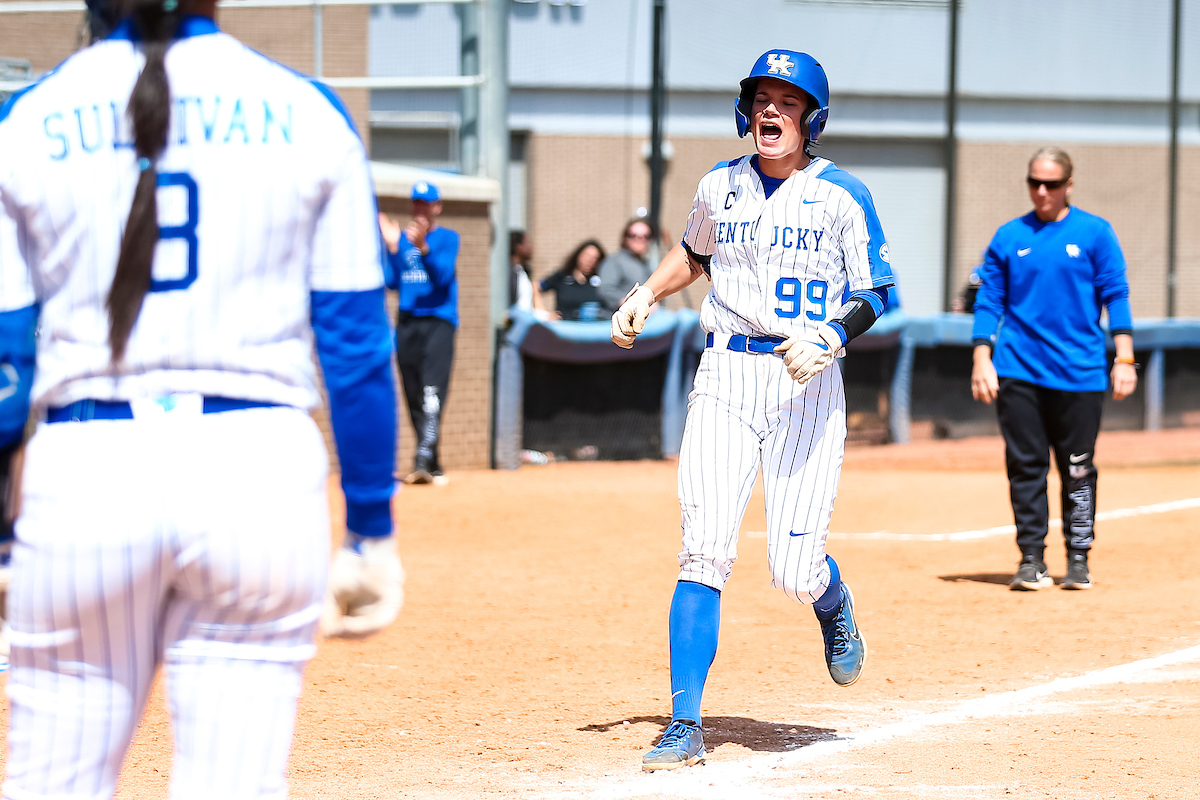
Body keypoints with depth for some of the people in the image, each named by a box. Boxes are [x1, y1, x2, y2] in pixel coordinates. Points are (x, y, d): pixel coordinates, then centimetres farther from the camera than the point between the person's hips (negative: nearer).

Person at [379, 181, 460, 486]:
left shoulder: (447, 238, 4)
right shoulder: (401, 238, 16)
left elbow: (442, 275, -12)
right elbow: (393, 282, 7)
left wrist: (423, 247, -26)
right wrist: (392, 247, -6)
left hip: (439, 320, -5)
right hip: (407, 323, 5)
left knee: (432, 391, -19)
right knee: (413, 397, 4)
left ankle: (425, 458, -31)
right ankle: (431, 466, 11)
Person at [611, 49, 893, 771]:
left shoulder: (842, 196, -2)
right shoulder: (721, 187, 10)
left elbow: (876, 293, -2)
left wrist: (831, 339, -19)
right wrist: (648, 294, 13)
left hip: (809, 383, -2)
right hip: (726, 377, 3)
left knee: (795, 570, -7)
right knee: (706, 550, -10)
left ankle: (834, 604, 32)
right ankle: (686, 726, -7)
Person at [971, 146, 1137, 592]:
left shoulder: (1095, 233, 5)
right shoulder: (1009, 237, 9)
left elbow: (1115, 296, 2)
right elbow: (989, 301, 9)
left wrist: (1124, 358, -6)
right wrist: (982, 359, -1)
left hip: (1079, 371, -1)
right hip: (1018, 370, 1)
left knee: (1078, 470, 2)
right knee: (1025, 467, 0)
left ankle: (1078, 559, 11)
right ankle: (1031, 560, 5)